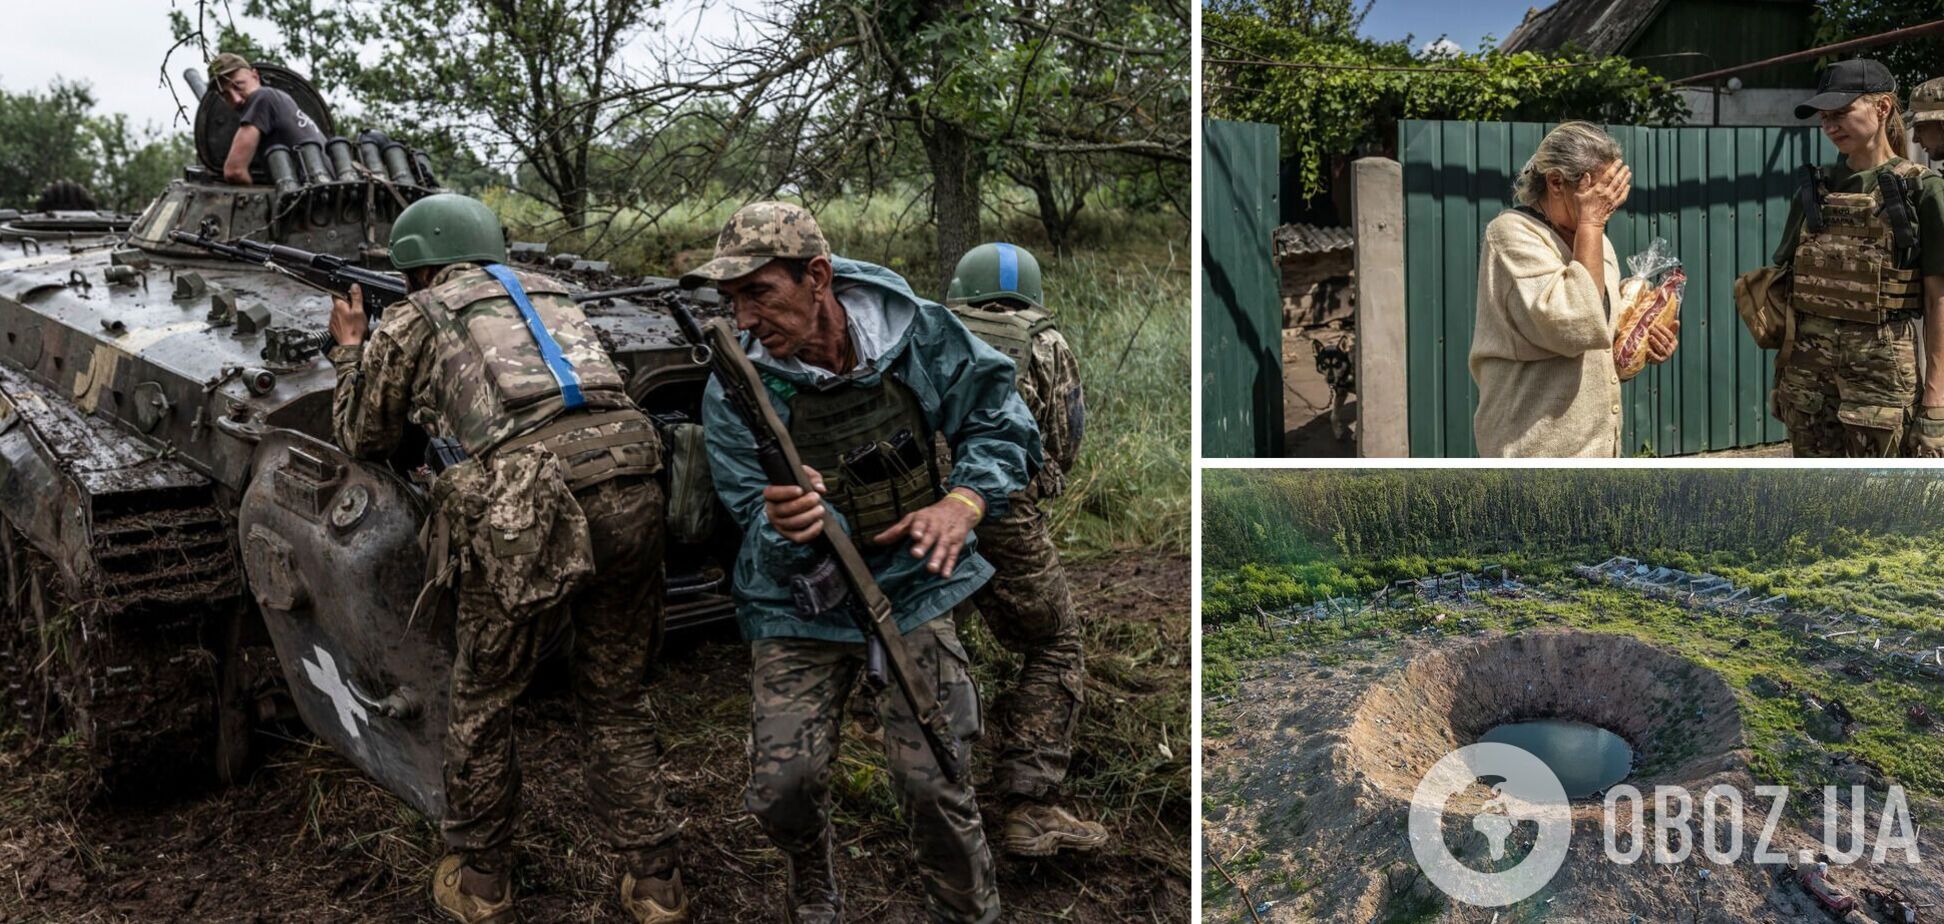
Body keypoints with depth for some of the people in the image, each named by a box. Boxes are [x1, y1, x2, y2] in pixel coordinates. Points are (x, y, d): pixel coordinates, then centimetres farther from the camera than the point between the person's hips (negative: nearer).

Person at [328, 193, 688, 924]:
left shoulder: (413, 320, 14)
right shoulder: (547, 292, 27)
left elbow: (363, 439, 26)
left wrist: (349, 352, 42)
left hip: (529, 509, -4)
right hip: (632, 484, 5)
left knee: (482, 701, 17)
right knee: (616, 697, 20)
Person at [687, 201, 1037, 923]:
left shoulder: (919, 333, -10)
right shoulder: (733, 394, -12)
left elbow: (1000, 423, 2)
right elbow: (765, 538, -11)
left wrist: (963, 502, -16)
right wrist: (789, 527, -36)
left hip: (912, 590, 0)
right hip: (799, 610, 1)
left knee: (933, 783, -10)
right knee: (781, 787, -11)